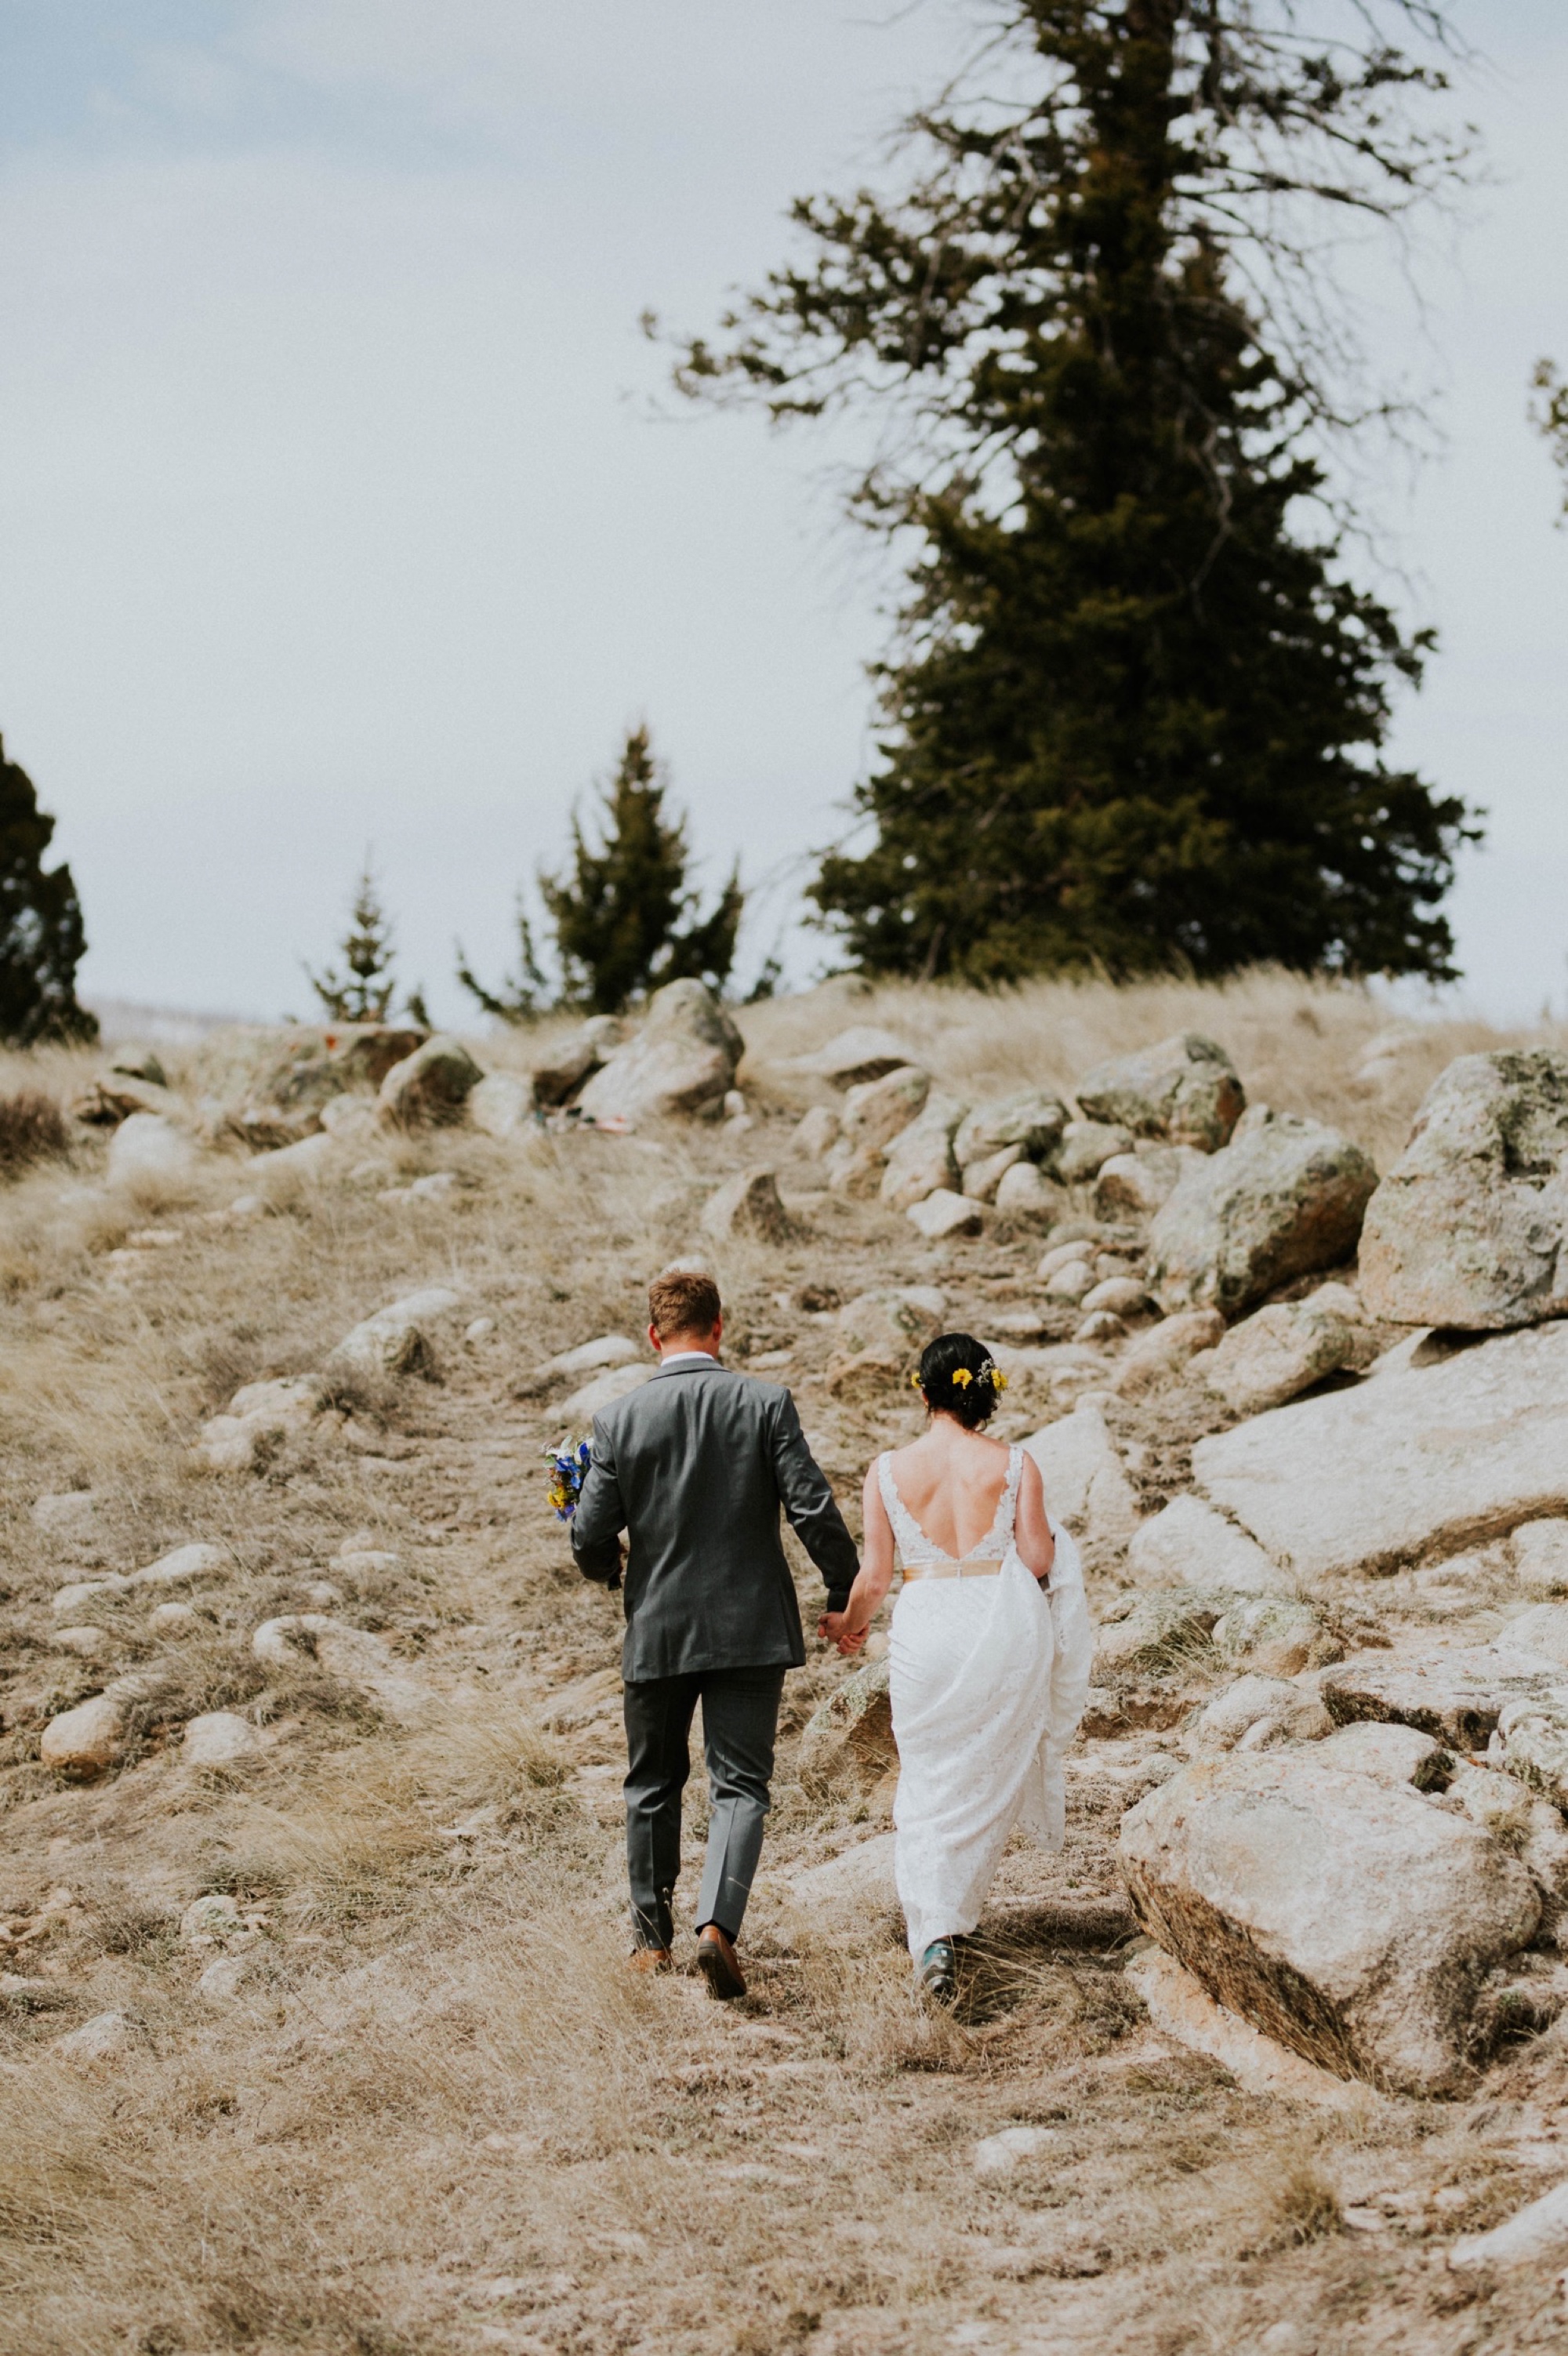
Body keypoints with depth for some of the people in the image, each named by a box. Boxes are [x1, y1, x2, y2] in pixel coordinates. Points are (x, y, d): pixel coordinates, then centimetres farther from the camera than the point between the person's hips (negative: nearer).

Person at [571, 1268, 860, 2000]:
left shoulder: (619, 1420, -6)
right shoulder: (765, 1404, -8)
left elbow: (591, 1540, -4)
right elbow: (813, 1510, -11)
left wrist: (609, 1570, 19)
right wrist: (846, 1592, 3)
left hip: (657, 1631, 1)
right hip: (752, 1628, -1)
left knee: (653, 1786, 18)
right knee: (740, 1785, 2)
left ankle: (652, 1940, 28)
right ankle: (717, 1922, -19)